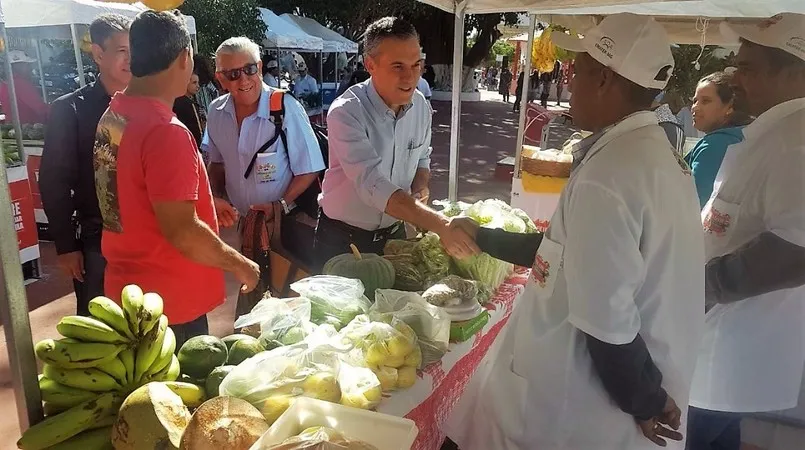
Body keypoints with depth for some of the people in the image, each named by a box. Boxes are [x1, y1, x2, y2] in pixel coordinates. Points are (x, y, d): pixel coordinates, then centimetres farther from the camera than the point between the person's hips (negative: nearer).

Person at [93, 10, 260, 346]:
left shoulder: (113, 115, 3)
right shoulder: (165, 131, -26)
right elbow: (181, 231, -27)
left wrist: (198, 199, 20)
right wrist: (239, 264, -14)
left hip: (128, 287, 9)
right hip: (167, 300, -9)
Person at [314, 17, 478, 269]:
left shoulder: (421, 106, -5)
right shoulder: (346, 112, -26)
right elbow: (372, 185, -37)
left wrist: (420, 188, -11)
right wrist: (441, 225, -46)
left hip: (394, 233, 5)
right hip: (343, 239, -5)